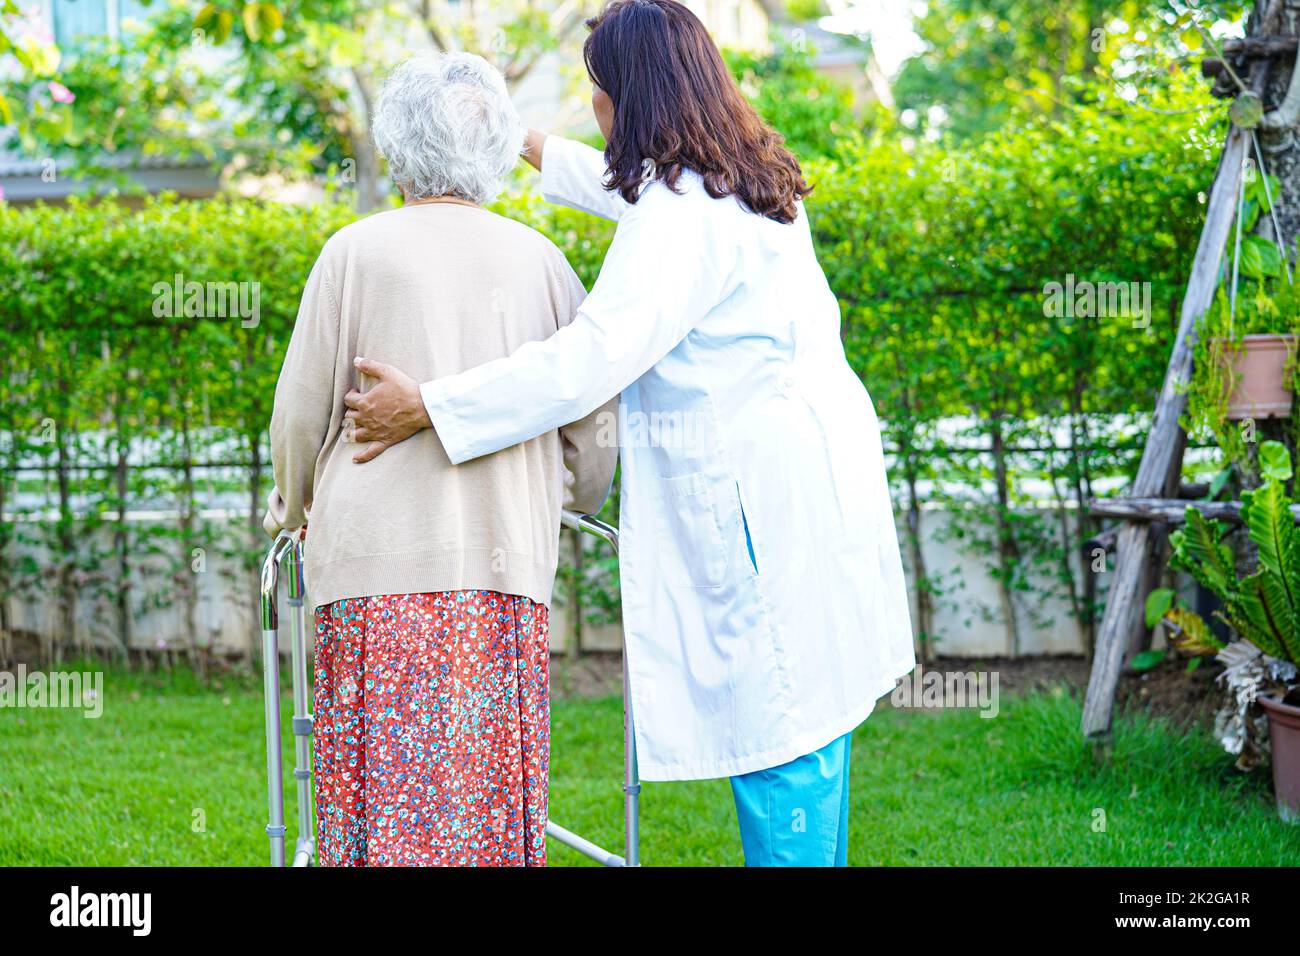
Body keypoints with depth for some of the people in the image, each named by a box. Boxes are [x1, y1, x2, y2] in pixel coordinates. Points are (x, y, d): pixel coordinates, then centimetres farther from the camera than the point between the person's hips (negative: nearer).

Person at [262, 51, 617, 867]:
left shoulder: (357, 251, 1)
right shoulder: (540, 260, 9)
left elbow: (302, 411, 5)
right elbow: (595, 413, 15)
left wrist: (291, 510, 25)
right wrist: (580, 498, 36)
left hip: (378, 558, -2)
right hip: (507, 557, 2)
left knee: (385, 789, -1)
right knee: (492, 789, 7)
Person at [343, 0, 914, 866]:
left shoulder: (681, 218, -19)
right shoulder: (744, 181, 13)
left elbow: (594, 356, -28)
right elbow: (629, 189, 35)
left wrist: (430, 405, -25)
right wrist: (529, 145, 46)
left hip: (763, 495, -10)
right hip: (813, 465, 10)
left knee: (775, 731, -5)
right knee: (808, 714, 17)